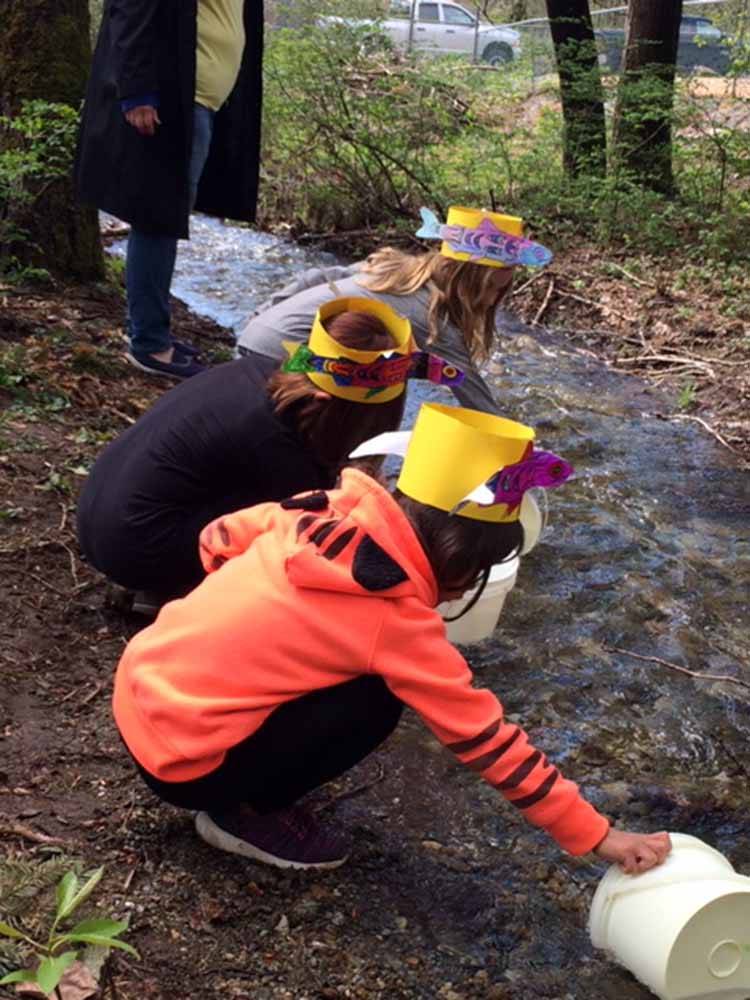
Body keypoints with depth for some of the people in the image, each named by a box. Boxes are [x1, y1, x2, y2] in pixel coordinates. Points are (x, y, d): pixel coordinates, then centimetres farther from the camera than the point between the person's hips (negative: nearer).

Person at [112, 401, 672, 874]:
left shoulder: (327, 512, -3)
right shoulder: (396, 621, -19)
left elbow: (218, 540, 11)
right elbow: (486, 739, -15)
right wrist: (596, 836, -9)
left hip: (142, 684, 8)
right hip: (180, 759, -7)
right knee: (373, 704, -11)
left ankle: (254, 789, 17)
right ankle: (245, 814, 4)